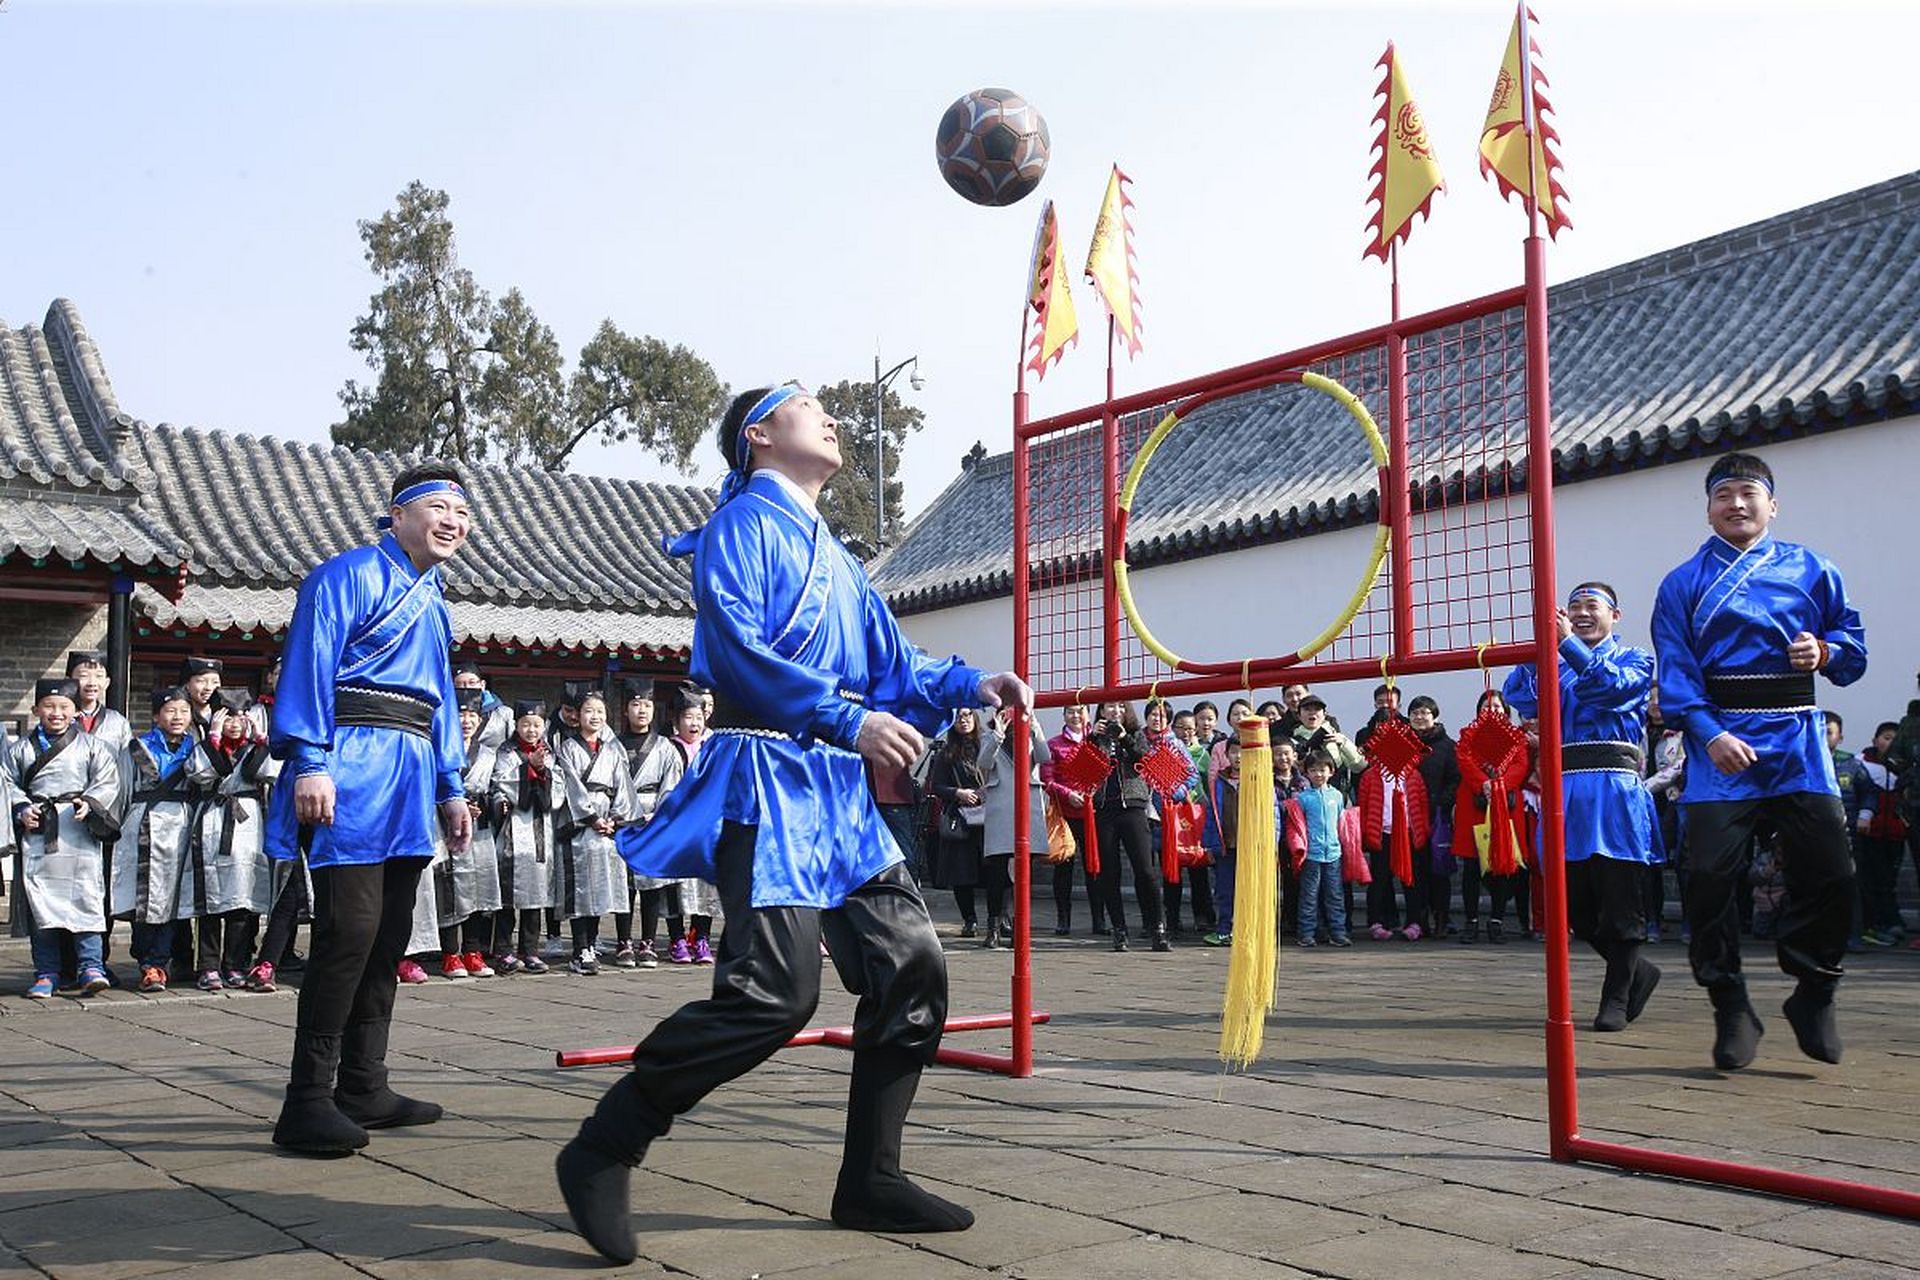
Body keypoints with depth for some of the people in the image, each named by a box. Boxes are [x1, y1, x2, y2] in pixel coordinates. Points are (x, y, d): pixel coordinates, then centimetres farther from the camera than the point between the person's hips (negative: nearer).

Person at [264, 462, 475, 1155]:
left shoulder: (432, 601, 23)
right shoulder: (350, 574, -2)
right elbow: (309, 663, -12)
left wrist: (451, 787, 21)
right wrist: (310, 761, -22)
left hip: (411, 774, 9)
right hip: (355, 769, -9)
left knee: (388, 936, 9)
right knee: (350, 927, -13)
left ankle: (363, 1088, 17)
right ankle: (307, 1102, -7)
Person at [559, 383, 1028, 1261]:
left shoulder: (832, 553, 23)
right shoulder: (745, 523, -3)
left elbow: (892, 667, 22)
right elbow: (736, 643, -18)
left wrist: (969, 685, 5)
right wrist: (850, 719, -24)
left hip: (837, 791, 9)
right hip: (769, 778, -9)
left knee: (911, 966, 5)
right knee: (775, 990, -18)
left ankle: (869, 1182, 17)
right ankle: (601, 1154, -2)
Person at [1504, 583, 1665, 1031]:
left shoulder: (1634, 659, 10)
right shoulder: (1556, 666, 19)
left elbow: (1614, 684, -13)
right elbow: (1521, 697, 0)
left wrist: (1567, 642, -22)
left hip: (1614, 788, -4)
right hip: (1566, 788, 4)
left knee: (1620, 901, -2)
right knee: (1577, 907, 5)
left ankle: (1616, 998, 9)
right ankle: (1637, 972, 25)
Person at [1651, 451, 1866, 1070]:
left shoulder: (1811, 569, 13)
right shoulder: (1684, 583, 8)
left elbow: (1852, 640, 15)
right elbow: (1675, 670, -2)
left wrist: (1825, 651, -9)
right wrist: (1710, 733, -16)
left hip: (1797, 740, 1)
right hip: (1720, 741, -1)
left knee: (1831, 873, -5)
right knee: (1709, 874, -9)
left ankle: (1813, 997, 18)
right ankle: (1731, 1011, 7)